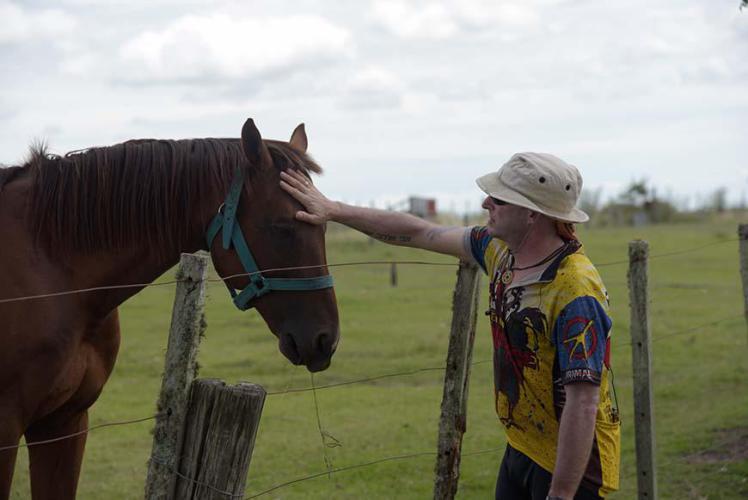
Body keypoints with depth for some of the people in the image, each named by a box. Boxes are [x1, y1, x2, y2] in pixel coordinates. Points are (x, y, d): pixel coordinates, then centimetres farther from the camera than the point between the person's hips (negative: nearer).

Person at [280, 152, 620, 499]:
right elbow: (419, 233, 11)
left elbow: (582, 405, -29)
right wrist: (335, 211, 12)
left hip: (570, 462, -8)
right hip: (520, 449, 8)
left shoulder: (576, 292, -26)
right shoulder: (502, 249, -1)